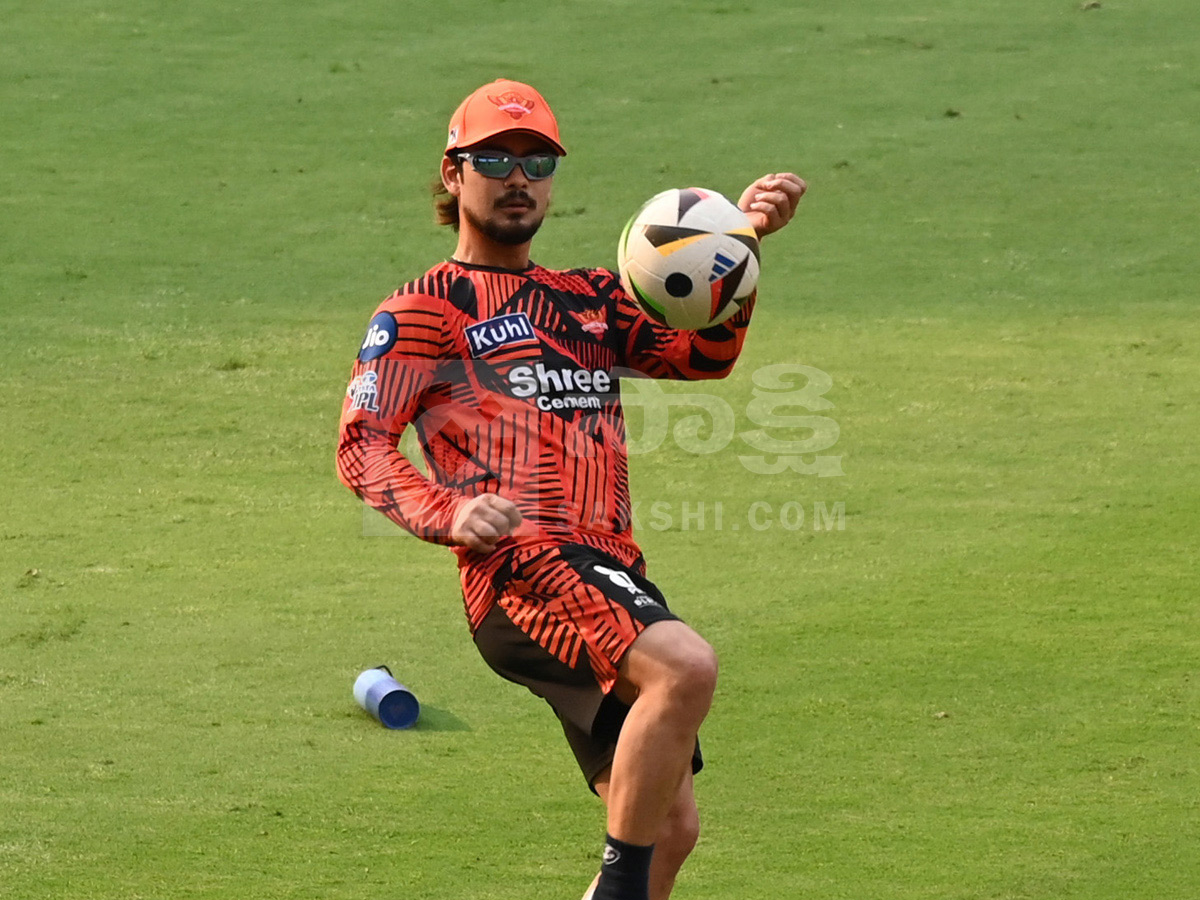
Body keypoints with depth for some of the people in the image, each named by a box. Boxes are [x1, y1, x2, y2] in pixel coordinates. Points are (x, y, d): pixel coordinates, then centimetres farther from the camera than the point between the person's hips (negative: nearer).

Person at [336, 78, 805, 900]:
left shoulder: (591, 299, 27)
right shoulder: (422, 312, 10)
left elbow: (704, 355, 13)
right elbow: (362, 446, -1)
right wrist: (447, 514, -20)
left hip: (611, 571, 7)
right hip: (522, 566, -7)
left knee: (670, 825, 5)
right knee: (687, 667, -33)